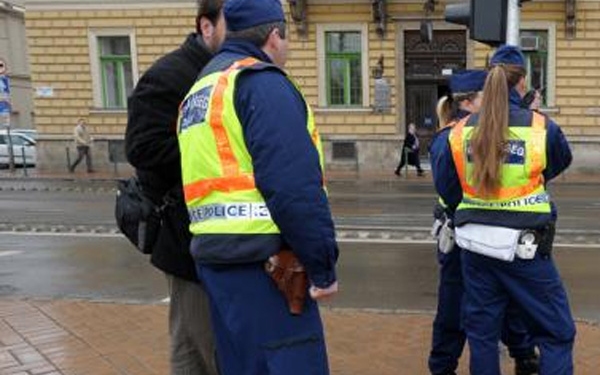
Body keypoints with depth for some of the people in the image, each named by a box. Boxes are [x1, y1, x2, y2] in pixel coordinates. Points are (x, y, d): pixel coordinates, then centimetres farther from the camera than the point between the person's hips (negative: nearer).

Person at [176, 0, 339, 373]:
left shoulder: (200, 92, 21)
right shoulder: (262, 83, -9)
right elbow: (295, 185, -18)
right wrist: (323, 265, -13)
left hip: (214, 257, 9)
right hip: (261, 260, -9)